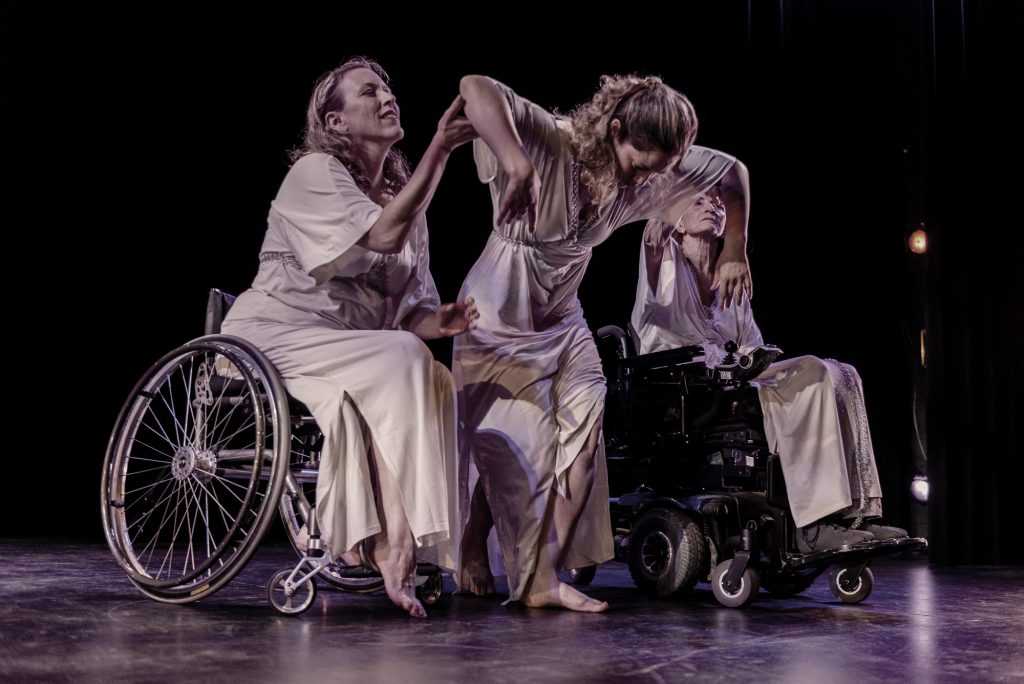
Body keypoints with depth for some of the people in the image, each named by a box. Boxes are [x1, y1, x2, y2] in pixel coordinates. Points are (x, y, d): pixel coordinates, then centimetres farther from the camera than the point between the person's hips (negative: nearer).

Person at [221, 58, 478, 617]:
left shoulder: (401, 194, 16)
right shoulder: (314, 173, -6)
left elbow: (409, 308, 11)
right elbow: (382, 237, -23)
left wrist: (440, 319, -12)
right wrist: (439, 151, -26)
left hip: (349, 354, 7)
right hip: (274, 340, -6)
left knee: (436, 382, -23)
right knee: (401, 359, -30)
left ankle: (389, 546, -25)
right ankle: (397, 543, -29)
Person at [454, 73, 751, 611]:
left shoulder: (655, 172, -9)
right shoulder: (548, 140, -26)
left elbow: (733, 171, 7)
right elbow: (475, 88, -41)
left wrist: (735, 253, 7)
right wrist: (516, 162, -55)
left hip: (562, 319, 5)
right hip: (499, 312, -5)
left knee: (580, 440, -7)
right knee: (516, 445, -7)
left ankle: (542, 579, 0)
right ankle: (471, 550, 18)